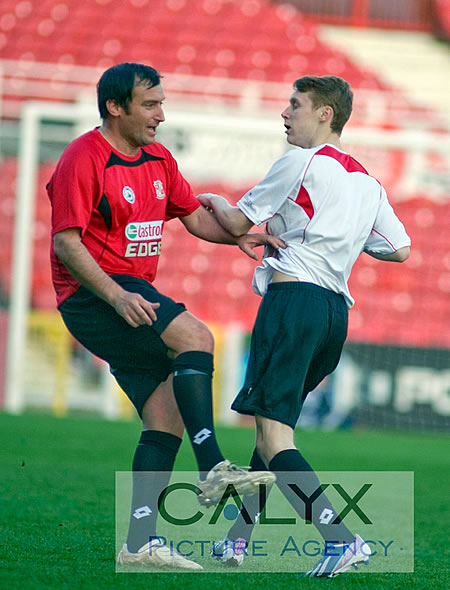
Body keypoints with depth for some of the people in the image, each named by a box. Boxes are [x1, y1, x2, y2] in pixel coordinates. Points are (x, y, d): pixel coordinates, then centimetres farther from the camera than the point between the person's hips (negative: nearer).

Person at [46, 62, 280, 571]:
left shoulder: (159, 160, 14)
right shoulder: (83, 160, -11)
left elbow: (195, 216, 19)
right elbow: (65, 241, -16)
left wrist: (239, 236, -2)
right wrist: (117, 297, -25)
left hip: (134, 294, 9)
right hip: (92, 296, -9)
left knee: (167, 417, 1)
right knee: (195, 336, -27)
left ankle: (140, 543, 3)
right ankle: (213, 469, -31)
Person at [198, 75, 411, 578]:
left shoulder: (302, 162, -2)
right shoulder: (367, 182, 19)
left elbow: (237, 224, 4)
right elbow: (400, 250, 20)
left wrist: (213, 201, 26)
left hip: (295, 296, -8)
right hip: (337, 311, 8)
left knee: (273, 437, -13)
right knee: (275, 427, 20)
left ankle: (341, 537, -28)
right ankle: (237, 539, 22)